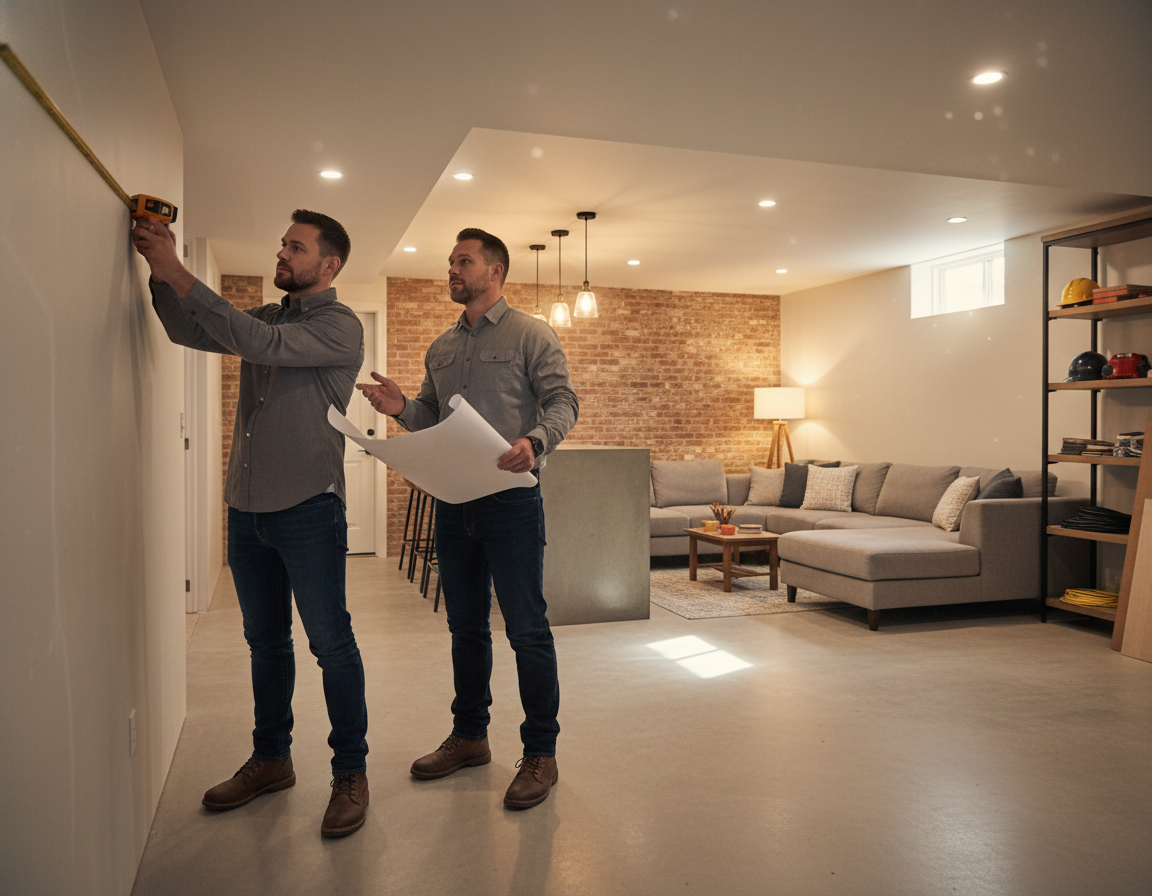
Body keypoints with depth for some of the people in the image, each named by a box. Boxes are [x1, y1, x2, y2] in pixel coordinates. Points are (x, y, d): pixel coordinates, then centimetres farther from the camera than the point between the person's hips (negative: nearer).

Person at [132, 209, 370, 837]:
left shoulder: (339, 325, -7)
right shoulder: (266, 316, 16)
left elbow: (261, 343, -21)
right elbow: (187, 332, 13)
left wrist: (177, 274, -19)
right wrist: (159, 271, -3)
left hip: (307, 509, -7)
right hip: (247, 507, 7)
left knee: (330, 643, -1)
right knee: (266, 641, 16)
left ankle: (351, 772, 12)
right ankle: (271, 760, 31)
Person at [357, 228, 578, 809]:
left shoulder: (530, 335, -1)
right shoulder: (441, 347, 17)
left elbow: (562, 401, -9)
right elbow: (432, 416, 20)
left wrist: (535, 441, -28)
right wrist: (402, 409, -2)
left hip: (511, 500, -6)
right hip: (453, 500, 7)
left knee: (526, 629, -1)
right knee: (465, 625, 15)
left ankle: (540, 752, 11)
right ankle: (469, 736, 30)